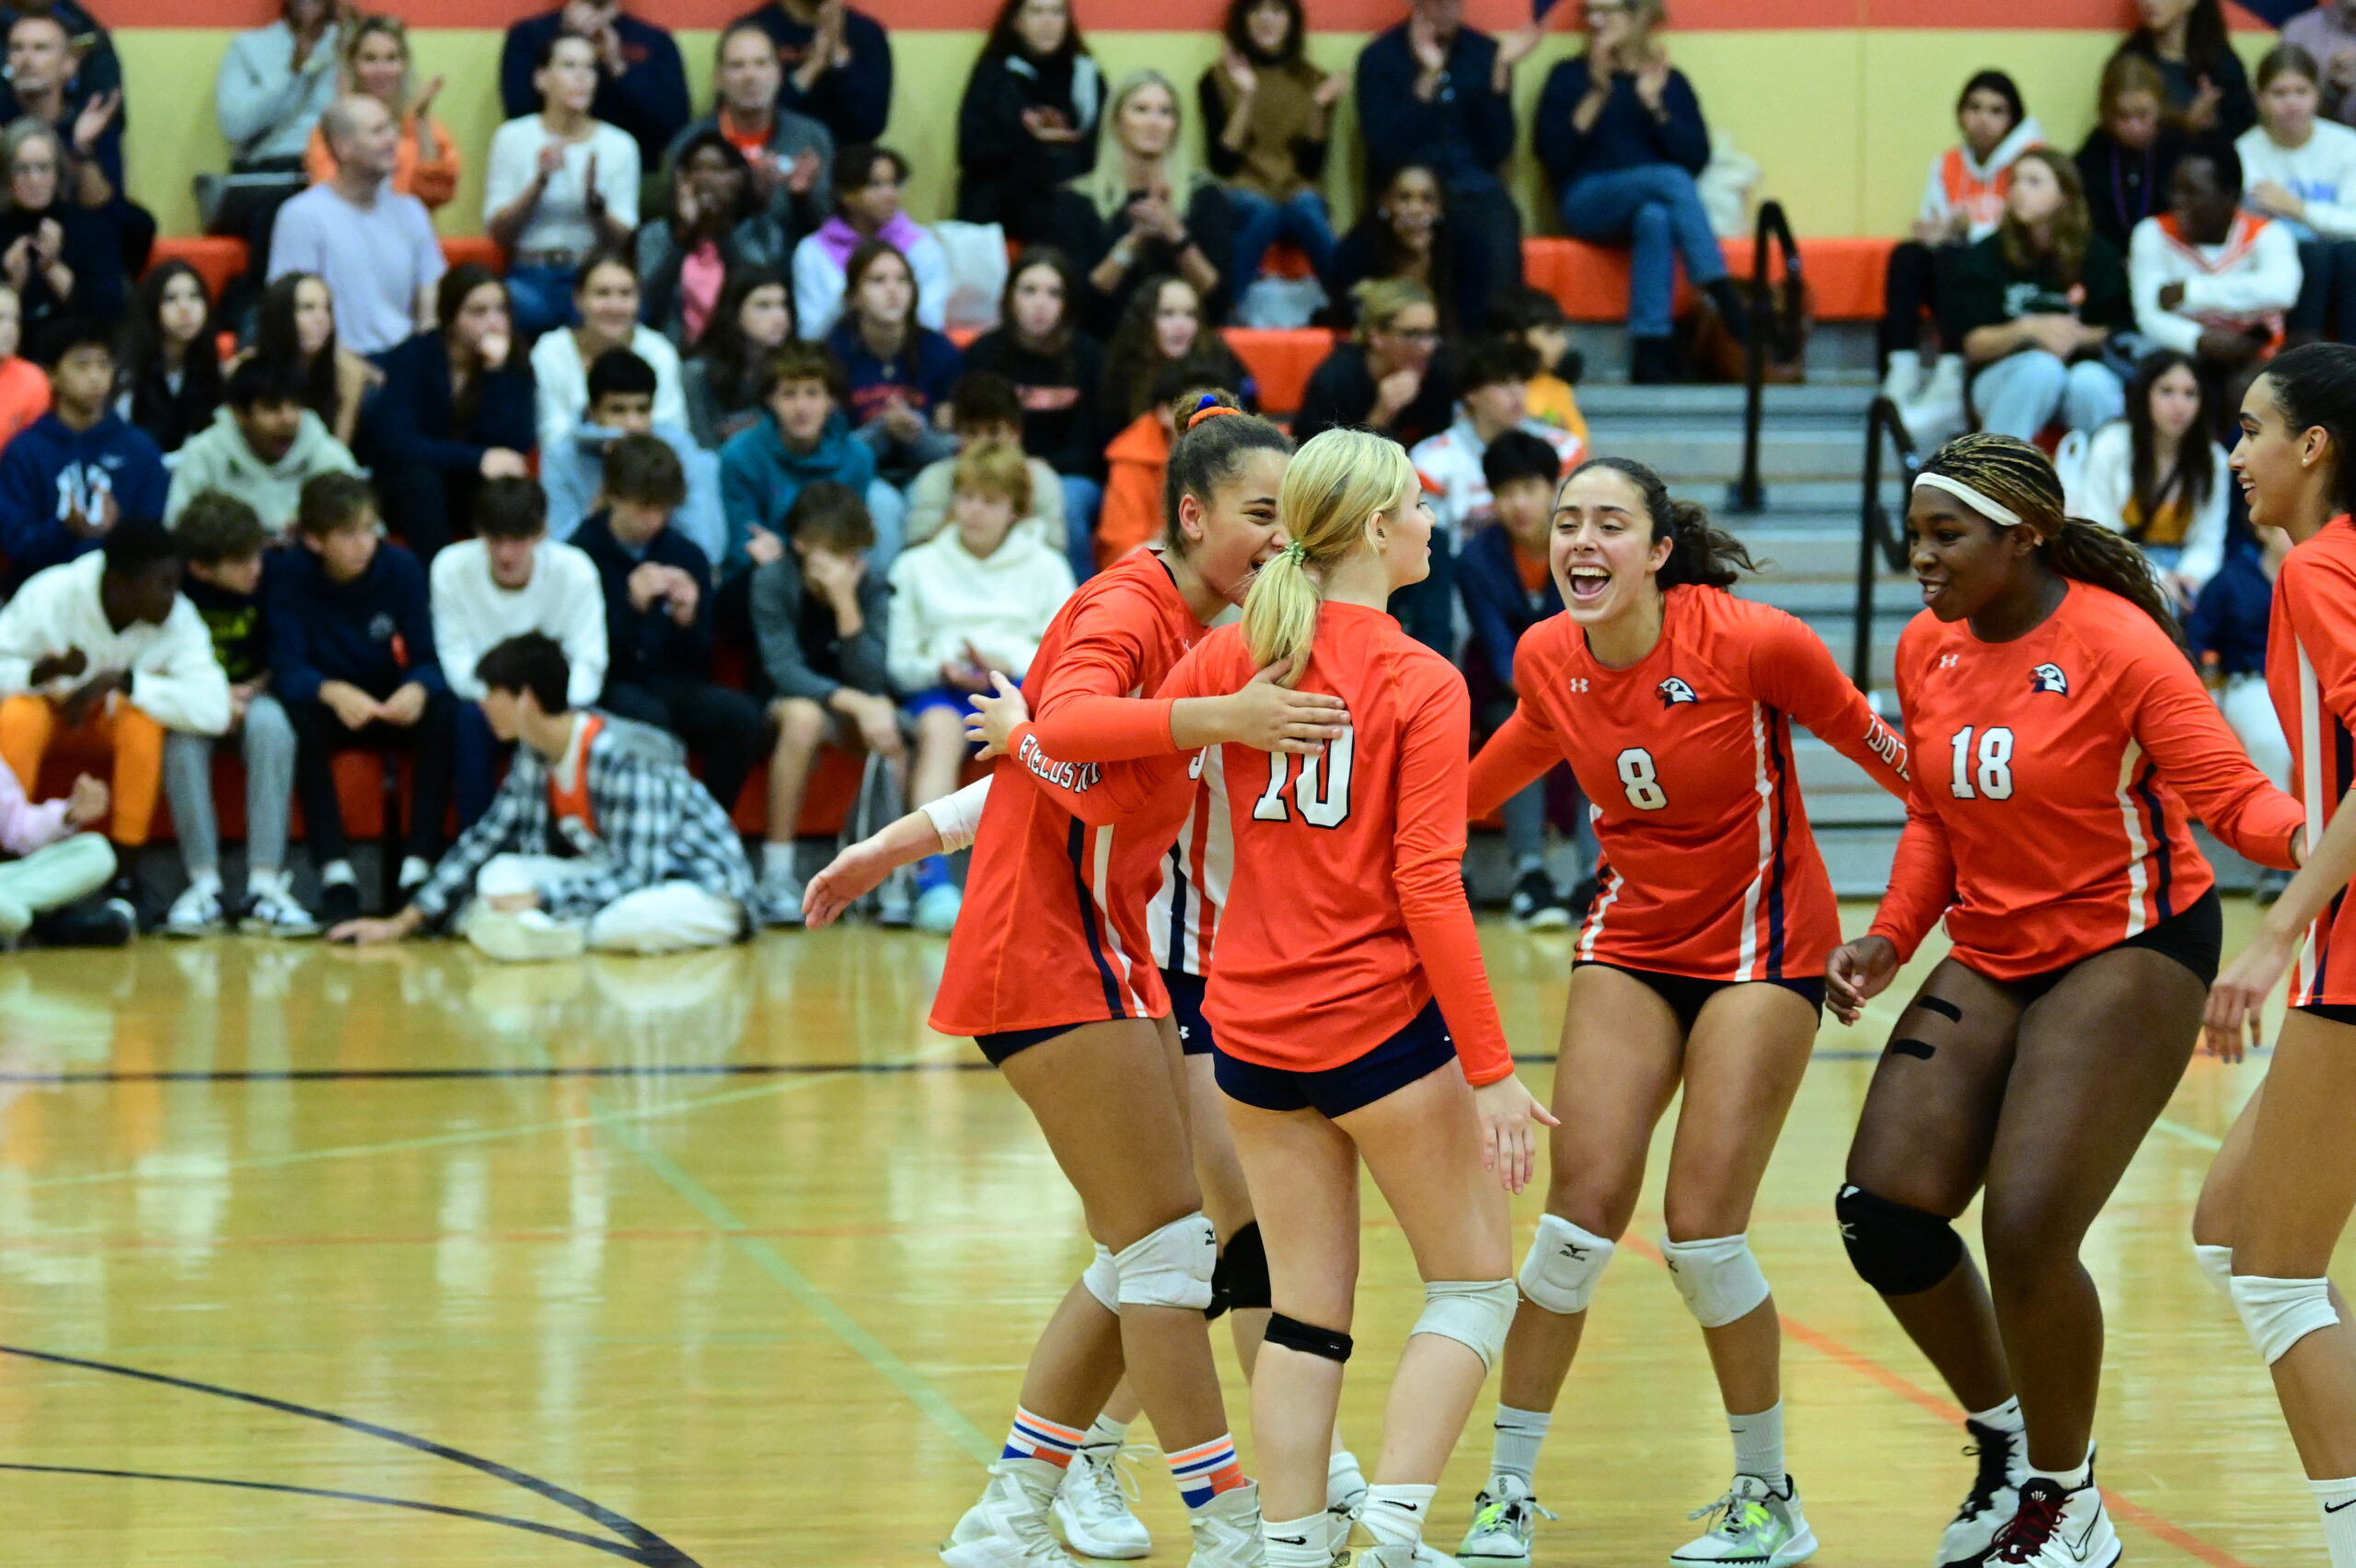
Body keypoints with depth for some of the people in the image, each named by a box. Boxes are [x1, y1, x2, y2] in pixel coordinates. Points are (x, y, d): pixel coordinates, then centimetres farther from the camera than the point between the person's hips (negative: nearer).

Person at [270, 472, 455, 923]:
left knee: (443, 710, -29)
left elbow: (428, 658, -12)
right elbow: (287, 669, -22)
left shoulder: (401, 567, -10)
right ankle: (335, 873, -35)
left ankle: (418, 866, -31)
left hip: (391, 709, 2)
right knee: (298, 712, -34)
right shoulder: (290, 575, -14)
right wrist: (333, 692, -44)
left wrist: (418, 688, -37)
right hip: (329, 707, -2)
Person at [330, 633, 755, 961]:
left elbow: (636, 875, -30)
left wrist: (538, 902, -27)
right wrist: (401, 924, 7)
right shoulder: (535, 755, -1)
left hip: (702, 890, -8)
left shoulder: (626, 758, -26)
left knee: (626, 923, -39)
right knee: (498, 874, -7)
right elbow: (485, 839, 8)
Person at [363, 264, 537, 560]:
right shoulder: (412, 357, -13)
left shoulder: (513, 366, -6)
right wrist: (477, 459, -34)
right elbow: (397, 443, -25)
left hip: (470, 487, 2)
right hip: (404, 492, -2)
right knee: (420, 479, -35)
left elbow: (518, 446, -19)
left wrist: (496, 370, -28)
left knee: (504, 483, -30)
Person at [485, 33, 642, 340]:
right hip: (530, 277, -1)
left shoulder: (620, 145, 7)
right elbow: (497, 232, 0)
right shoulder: (513, 138, 6)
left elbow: (622, 240, 4)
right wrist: (540, 182, -14)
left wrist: (595, 202, -16)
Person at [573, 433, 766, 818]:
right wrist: (632, 606, -25)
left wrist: (687, 619, -14)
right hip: (607, 690, -4)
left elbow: (698, 663, 7)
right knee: (648, 716, -38)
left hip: (669, 686, 4)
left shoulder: (688, 557, 6)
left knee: (740, 715, -26)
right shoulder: (582, 556, -7)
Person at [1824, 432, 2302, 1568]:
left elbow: (2235, 799, -19)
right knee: (1883, 1213, -4)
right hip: (1991, 956, 7)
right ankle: (2007, 1436, 21)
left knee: (2027, 1231, -16)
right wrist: (1891, 937, 2)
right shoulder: (1927, 649, 2)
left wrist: (2313, 837, -39)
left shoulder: (2114, 643, -17)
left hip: (2130, 949, -7)